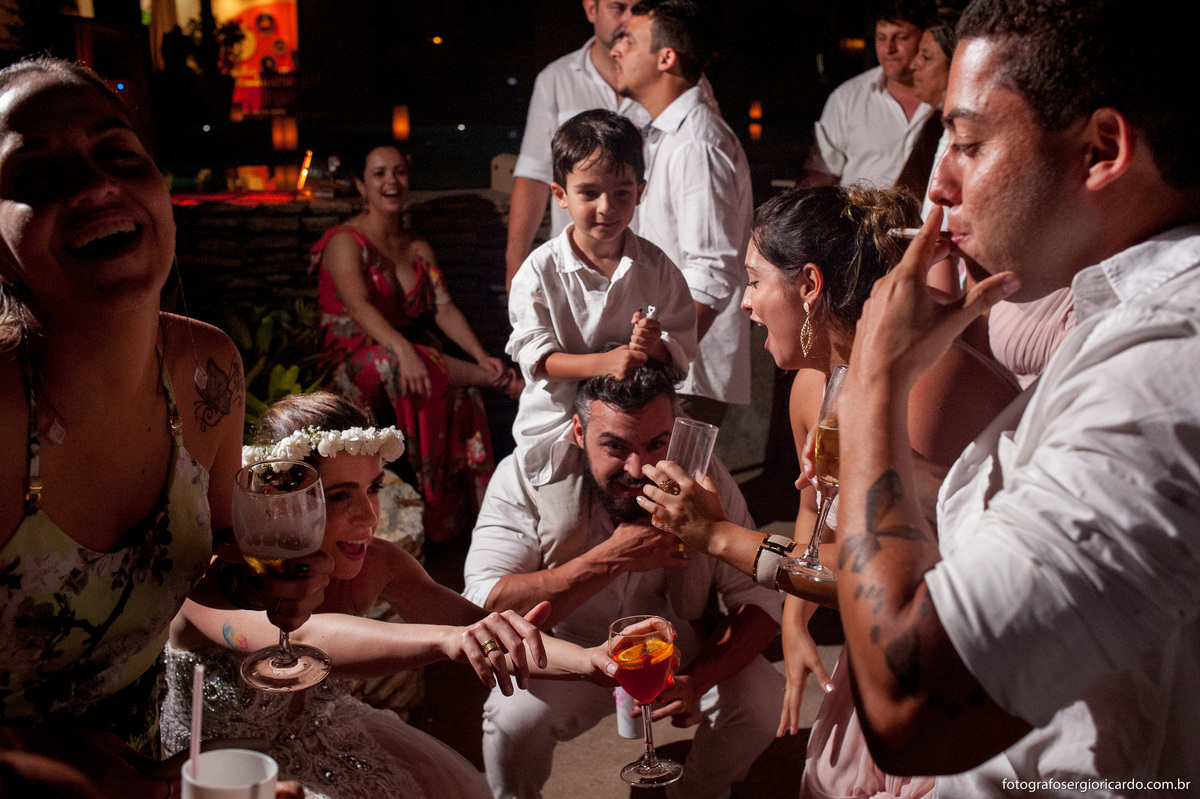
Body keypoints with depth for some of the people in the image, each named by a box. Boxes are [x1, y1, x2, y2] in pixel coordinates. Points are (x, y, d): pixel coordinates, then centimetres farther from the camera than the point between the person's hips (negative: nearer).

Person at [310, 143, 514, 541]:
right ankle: (502, 380, -23)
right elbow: (359, 305, -22)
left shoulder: (418, 248, 16)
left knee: (459, 392, -28)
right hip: (355, 364, -4)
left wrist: (481, 355, -14)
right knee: (388, 364, -38)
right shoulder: (346, 241, -4)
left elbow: (443, 308, 5)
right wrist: (403, 350, -40)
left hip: (412, 353, 4)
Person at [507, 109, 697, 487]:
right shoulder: (541, 269, -7)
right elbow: (533, 355, -13)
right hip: (558, 421, -2)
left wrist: (656, 347, -26)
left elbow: (683, 346, -1)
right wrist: (601, 363, -29)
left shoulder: (656, 266, 0)